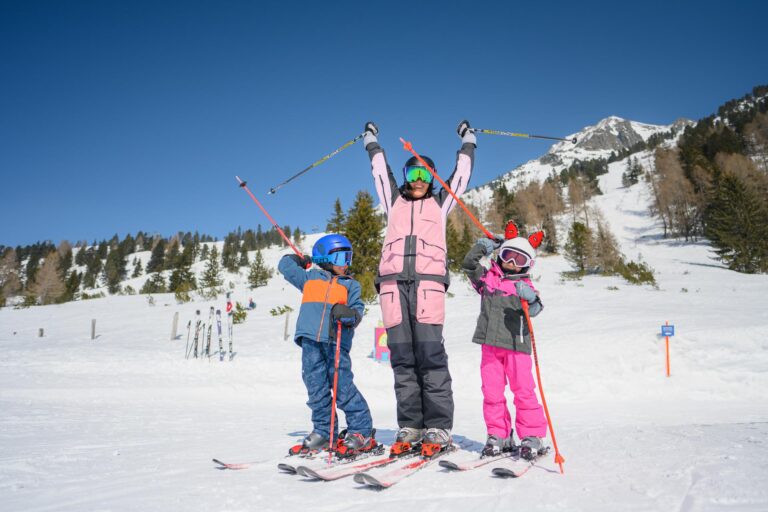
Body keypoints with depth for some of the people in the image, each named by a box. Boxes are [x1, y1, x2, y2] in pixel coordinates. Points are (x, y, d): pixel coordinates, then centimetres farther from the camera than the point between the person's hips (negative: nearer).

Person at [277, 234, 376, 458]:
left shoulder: (351, 285, 15)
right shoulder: (309, 277, 18)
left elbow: (357, 310, 4)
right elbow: (285, 265, 26)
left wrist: (349, 315, -16)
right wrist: (301, 260, 36)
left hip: (336, 343, -2)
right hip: (311, 341, 2)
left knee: (344, 387, -6)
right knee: (316, 388, 6)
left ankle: (362, 431, 2)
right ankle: (323, 431, 18)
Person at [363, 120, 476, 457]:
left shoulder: (440, 202, 22)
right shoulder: (394, 201, 25)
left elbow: (462, 173, 31)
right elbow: (380, 170, 36)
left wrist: (467, 140, 44)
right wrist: (372, 141, 49)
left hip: (428, 280, -2)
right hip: (393, 281, 2)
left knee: (430, 354, -10)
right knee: (402, 357, -2)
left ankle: (438, 429, -7)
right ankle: (409, 427, 2)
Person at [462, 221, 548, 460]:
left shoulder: (525, 286, 3)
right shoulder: (487, 278, 12)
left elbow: (534, 309, -12)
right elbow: (469, 264, 6)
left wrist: (530, 298, -33)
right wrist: (482, 247, -2)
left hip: (516, 345, -2)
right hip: (490, 344, 3)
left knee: (523, 390, -2)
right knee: (492, 391, 4)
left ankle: (531, 436, 9)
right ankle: (499, 436, 15)